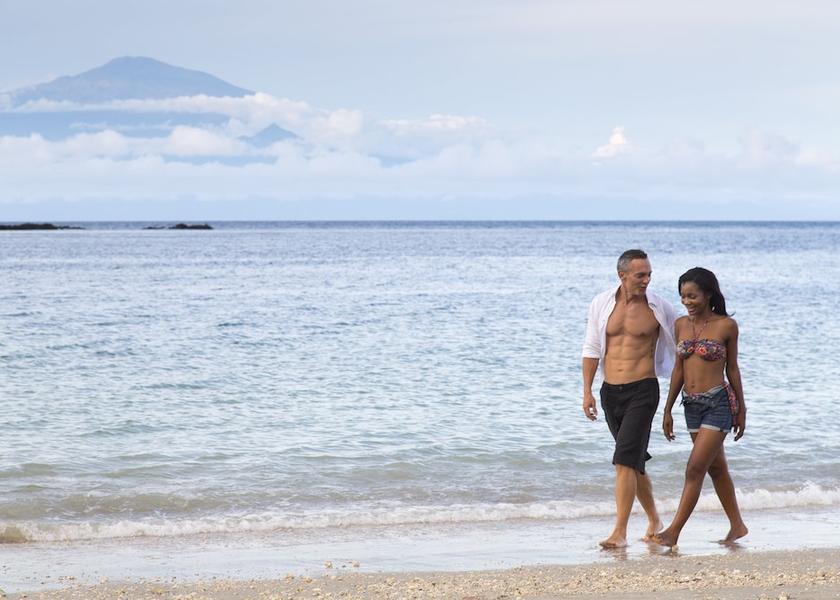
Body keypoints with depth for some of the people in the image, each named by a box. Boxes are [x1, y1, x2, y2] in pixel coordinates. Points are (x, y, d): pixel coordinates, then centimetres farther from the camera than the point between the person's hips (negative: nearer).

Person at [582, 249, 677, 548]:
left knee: (625, 461, -15)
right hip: (610, 391, 4)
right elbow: (591, 350, 8)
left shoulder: (659, 308, -4)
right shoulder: (601, 304, 3)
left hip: (642, 391, -4)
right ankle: (654, 520, 32)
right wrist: (587, 391, 3)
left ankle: (620, 532, -16)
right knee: (635, 461, 15)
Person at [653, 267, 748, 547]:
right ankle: (737, 526, 28)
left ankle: (673, 532, -11)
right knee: (716, 468, 15)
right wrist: (667, 410, 13)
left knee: (696, 468, -10)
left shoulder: (726, 325, -7)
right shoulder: (681, 325, 6)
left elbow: (732, 368, 1)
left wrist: (741, 409, 6)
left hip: (719, 403, -6)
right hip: (692, 405, 6)